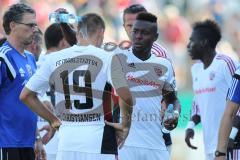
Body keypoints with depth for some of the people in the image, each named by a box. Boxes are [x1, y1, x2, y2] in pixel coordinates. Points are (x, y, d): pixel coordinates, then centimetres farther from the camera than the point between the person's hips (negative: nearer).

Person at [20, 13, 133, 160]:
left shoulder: (54, 59, 7)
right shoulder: (107, 58, -5)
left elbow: (26, 95, 12)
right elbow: (125, 96, -17)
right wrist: (125, 126, -1)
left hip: (67, 138, 4)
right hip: (98, 138, -4)